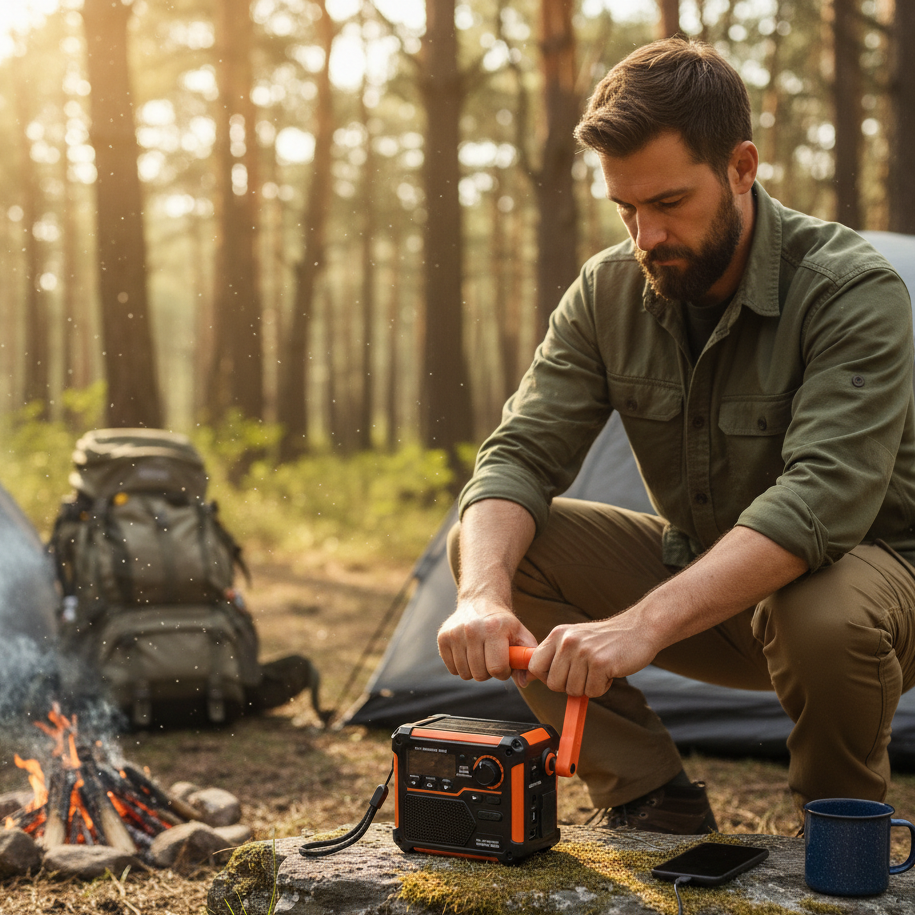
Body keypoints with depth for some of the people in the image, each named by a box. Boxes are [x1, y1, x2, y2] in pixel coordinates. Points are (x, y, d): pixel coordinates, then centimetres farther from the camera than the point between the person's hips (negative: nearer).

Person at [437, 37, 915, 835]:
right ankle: (652, 800, -6)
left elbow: (821, 499, -38)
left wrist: (644, 624, -49)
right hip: (704, 579, 5)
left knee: (827, 615, -41)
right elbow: (520, 456, -13)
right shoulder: (609, 292, -8)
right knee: (486, 541, -14)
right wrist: (483, 594, -35)